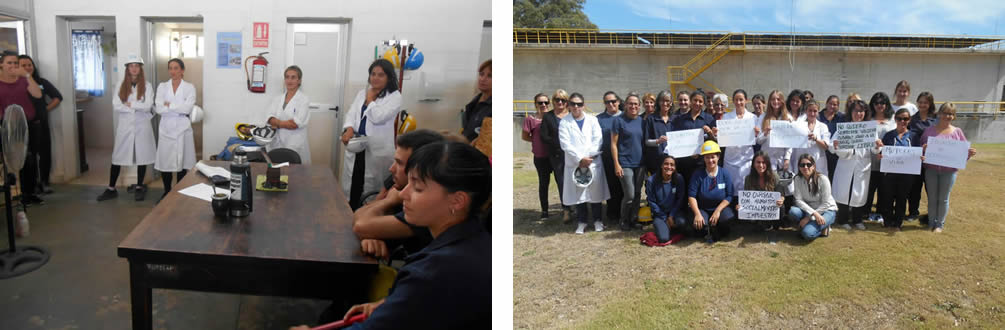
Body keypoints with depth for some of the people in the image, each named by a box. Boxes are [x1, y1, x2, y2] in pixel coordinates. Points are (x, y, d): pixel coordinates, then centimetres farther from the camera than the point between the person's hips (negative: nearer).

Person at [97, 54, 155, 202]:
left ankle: (139, 187, 18)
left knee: (142, 156, 5)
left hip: (142, 126, -1)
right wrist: (138, 107, -12)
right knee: (117, 157, 4)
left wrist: (130, 104, -9)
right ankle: (111, 189, 12)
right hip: (124, 126, 2)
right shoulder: (121, 86, 5)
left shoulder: (147, 85, 0)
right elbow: (116, 106, -6)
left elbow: (148, 105, -12)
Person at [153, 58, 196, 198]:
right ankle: (167, 191, 16)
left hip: (182, 128, -2)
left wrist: (169, 105, -8)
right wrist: (179, 109, -10)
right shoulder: (162, 87, 7)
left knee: (182, 160, 1)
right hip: (166, 128, 2)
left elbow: (188, 108, -12)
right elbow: (159, 108, -5)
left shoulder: (189, 87, 2)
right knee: (164, 161, 2)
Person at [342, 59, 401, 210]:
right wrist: (348, 129, -12)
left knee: (372, 192, -1)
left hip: (378, 150, -5)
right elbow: (351, 114, 7)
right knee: (352, 186, 10)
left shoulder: (395, 96, -4)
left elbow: (377, 117, -15)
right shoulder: (362, 93, 16)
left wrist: (370, 99, -2)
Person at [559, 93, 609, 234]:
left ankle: (597, 220, 20)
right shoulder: (564, 123, 3)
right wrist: (580, 158, -14)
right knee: (578, 193, 3)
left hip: (593, 162, 1)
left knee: (595, 191, 5)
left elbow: (597, 140, -1)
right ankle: (582, 222, 16)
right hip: (574, 164, -1)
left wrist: (588, 157, -11)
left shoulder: (592, 120, 7)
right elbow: (565, 144, -7)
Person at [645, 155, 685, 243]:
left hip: (674, 212, 2)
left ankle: (671, 227, 4)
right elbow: (652, 202, -7)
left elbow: (680, 199, -2)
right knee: (663, 239, -22)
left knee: (682, 222, -32)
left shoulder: (679, 179, -9)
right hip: (659, 214, -2)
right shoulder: (651, 181, -14)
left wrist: (671, 216, -12)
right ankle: (660, 226, 13)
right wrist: (665, 219, -9)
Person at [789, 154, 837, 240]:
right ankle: (808, 225, -3)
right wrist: (813, 213, -29)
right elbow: (799, 200, -14)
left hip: (827, 210, -4)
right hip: (808, 209, 4)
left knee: (808, 233, -28)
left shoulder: (823, 179, -19)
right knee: (792, 211, -30)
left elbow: (826, 204, -17)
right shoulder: (797, 179, -9)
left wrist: (809, 218, -21)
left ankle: (823, 227, 4)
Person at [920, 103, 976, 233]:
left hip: (949, 171, 0)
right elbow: (921, 148, 2)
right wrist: (923, 149, -20)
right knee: (932, 198, 10)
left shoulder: (957, 132, 2)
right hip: (931, 170, 0)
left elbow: (963, 151, 4)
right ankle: (931, 222, 22)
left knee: (943, 199, 8)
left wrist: (970, 153, -17)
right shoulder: (929, 131, 1)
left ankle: (940, 224, 20)